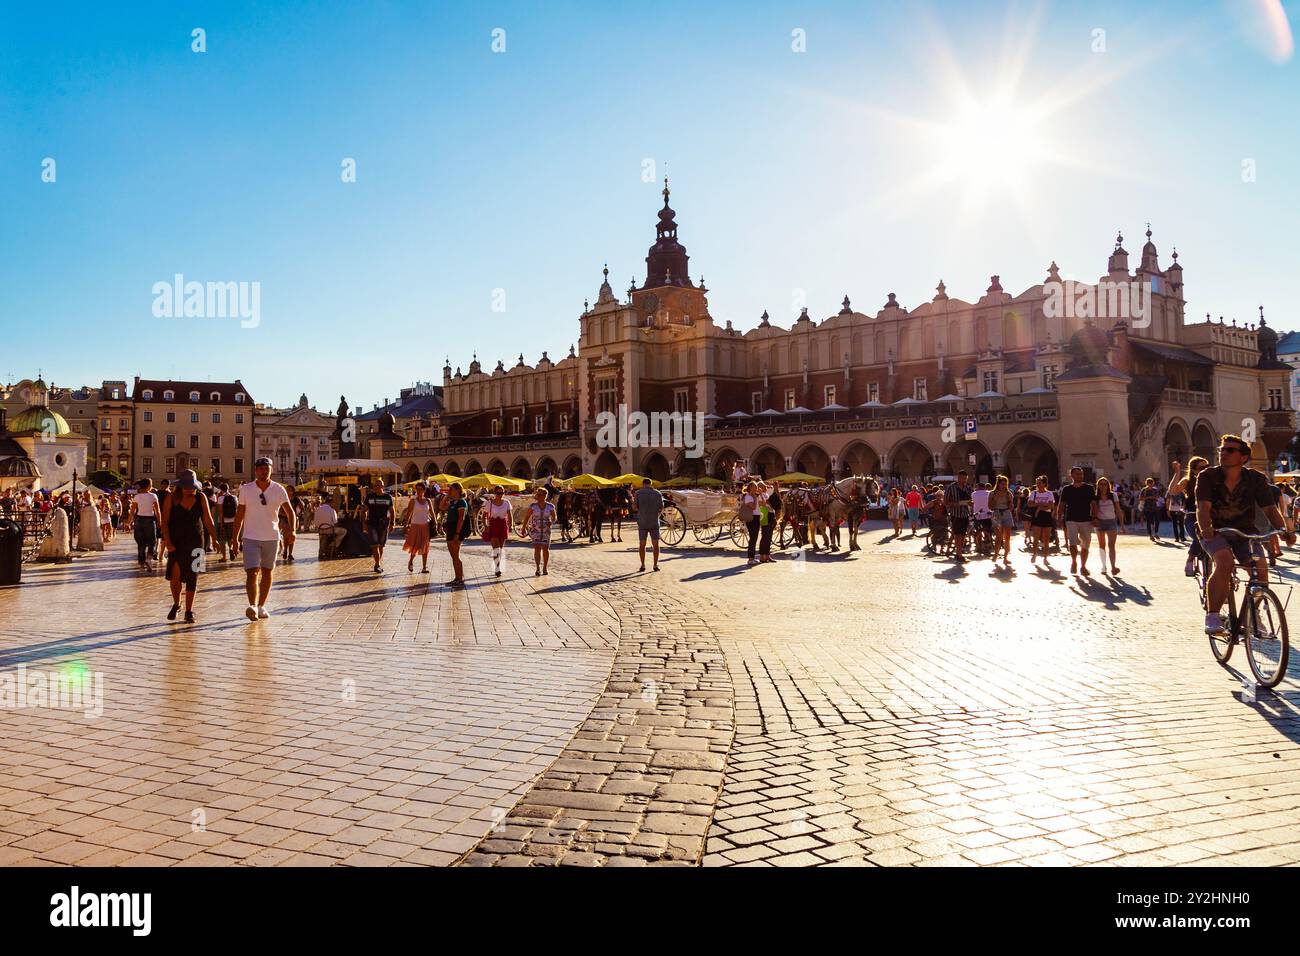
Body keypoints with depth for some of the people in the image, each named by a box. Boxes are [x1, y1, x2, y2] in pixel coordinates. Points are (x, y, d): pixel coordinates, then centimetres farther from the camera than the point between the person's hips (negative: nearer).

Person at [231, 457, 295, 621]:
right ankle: (252, 606, -21)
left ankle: (261, 606, 19)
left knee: (267, 572, 9)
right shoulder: (246, 489, -1)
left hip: (272, 538, 2)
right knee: (252, 572, -13)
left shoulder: (279, 489, -1)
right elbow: (239, 515, 5)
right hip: (251, 538, -2)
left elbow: (289, 511, -5)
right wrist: (235, 537, 4)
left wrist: (291, 530, -22)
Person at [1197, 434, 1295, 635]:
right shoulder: (1207, 477, -12)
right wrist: (1205, 528, -45)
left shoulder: (1256, 479, -6)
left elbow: (1270, 508, -13)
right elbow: (1203, 507, -24)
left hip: (1245, 532, 3)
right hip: (1215, 532, -3)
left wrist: (1284, 530, -31)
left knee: (1260, 567, -20)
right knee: (1225, 562, -32)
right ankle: (1212, 615, -22)